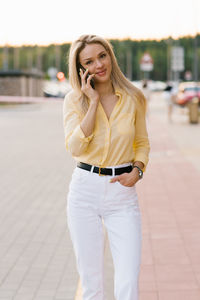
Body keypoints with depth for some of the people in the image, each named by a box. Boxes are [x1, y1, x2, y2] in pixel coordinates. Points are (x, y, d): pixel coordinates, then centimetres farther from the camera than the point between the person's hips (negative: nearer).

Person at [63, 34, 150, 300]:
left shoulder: (133, 98, 2)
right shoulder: (75, 100, -1)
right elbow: (75, 147, -15)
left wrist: (137, 170, -4)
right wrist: (94, 102, -15)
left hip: (123, 192, 0)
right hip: (85, 190, 0)